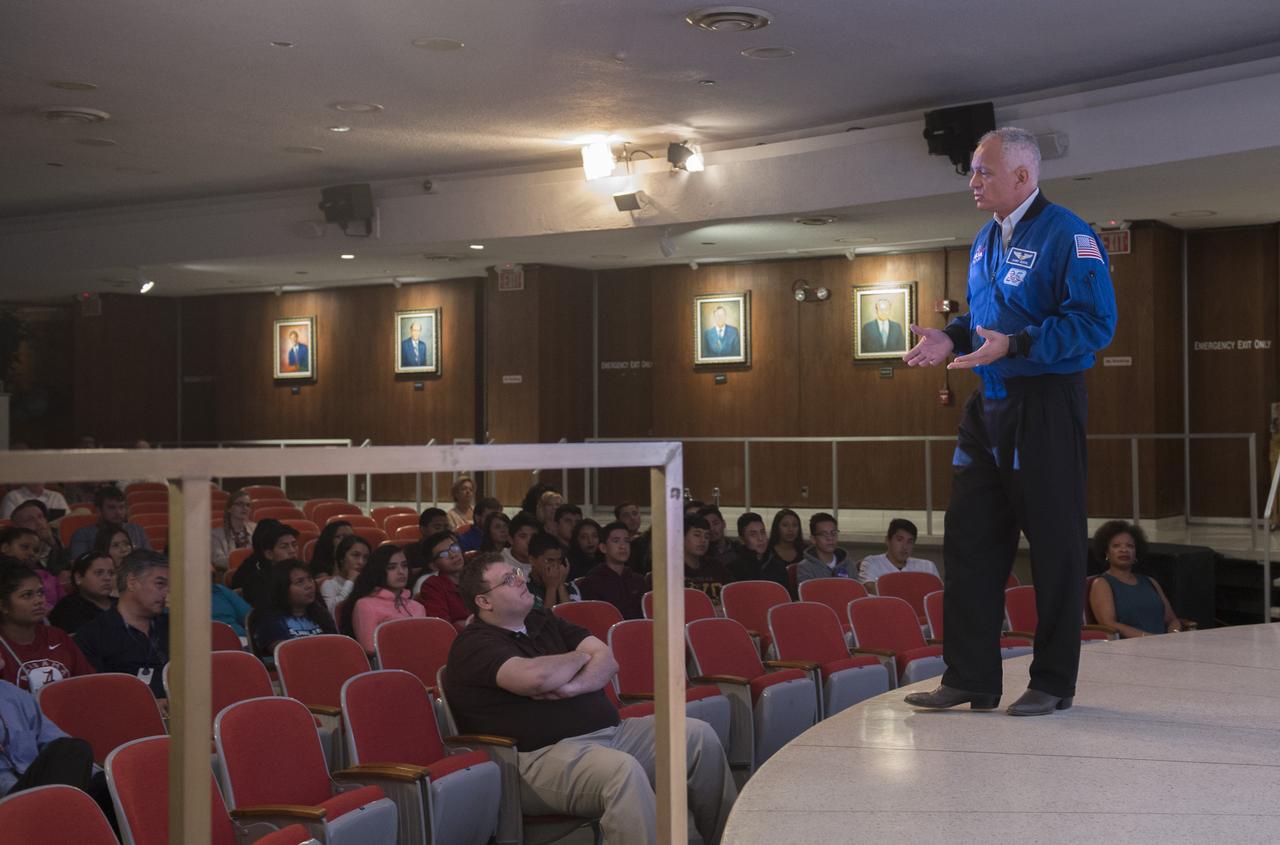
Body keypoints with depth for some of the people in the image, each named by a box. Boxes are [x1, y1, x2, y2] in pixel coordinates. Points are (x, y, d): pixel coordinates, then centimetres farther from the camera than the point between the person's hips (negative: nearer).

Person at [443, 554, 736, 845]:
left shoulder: (544, 621, 20)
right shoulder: (475, 645, -6)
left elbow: (607, 659, 10)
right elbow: (536, 676, -24)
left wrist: (574, 686, -13)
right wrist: (580, 657, -2)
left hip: (608, 732, 9)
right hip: (545, 754, -8)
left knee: (698, 734, -2)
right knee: (624, 769, -36)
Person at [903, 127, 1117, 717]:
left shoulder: (1067, 235, -10)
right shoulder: (986, 241, 16)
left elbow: (1094, 321, -19)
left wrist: (1014, 345, -25)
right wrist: (952, 338, 6)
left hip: (1046, 408, -8)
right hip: (989, 406, 8)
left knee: (1054, 546, 1)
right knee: (969, 542, 8)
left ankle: (1053, 683, 12)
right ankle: (970, 679, 15)